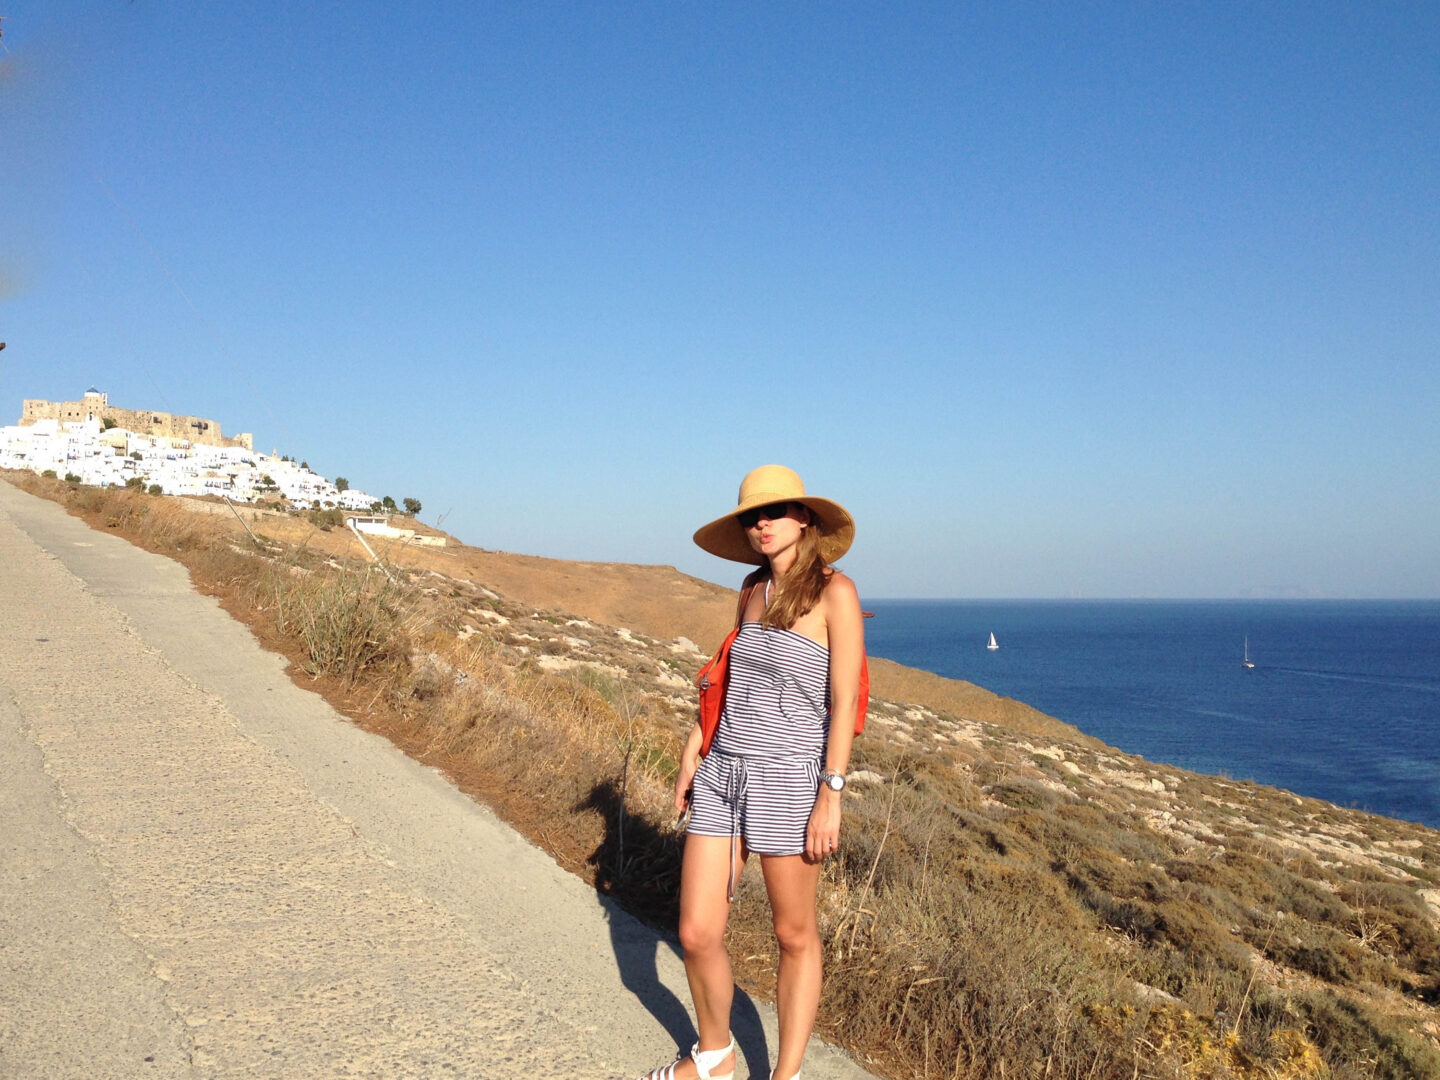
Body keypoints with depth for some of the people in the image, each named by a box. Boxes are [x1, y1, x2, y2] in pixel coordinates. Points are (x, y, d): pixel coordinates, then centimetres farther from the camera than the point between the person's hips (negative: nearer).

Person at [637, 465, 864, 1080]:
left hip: (789, 778, -6)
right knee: (696, 934, 8)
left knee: (794, 936, 10)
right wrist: (693, 749, 14)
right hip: (723, 775, 6)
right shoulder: (753, 590, 10)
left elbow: (843, 702, -11)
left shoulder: (833, 592, -8)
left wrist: (831, 797, -14)